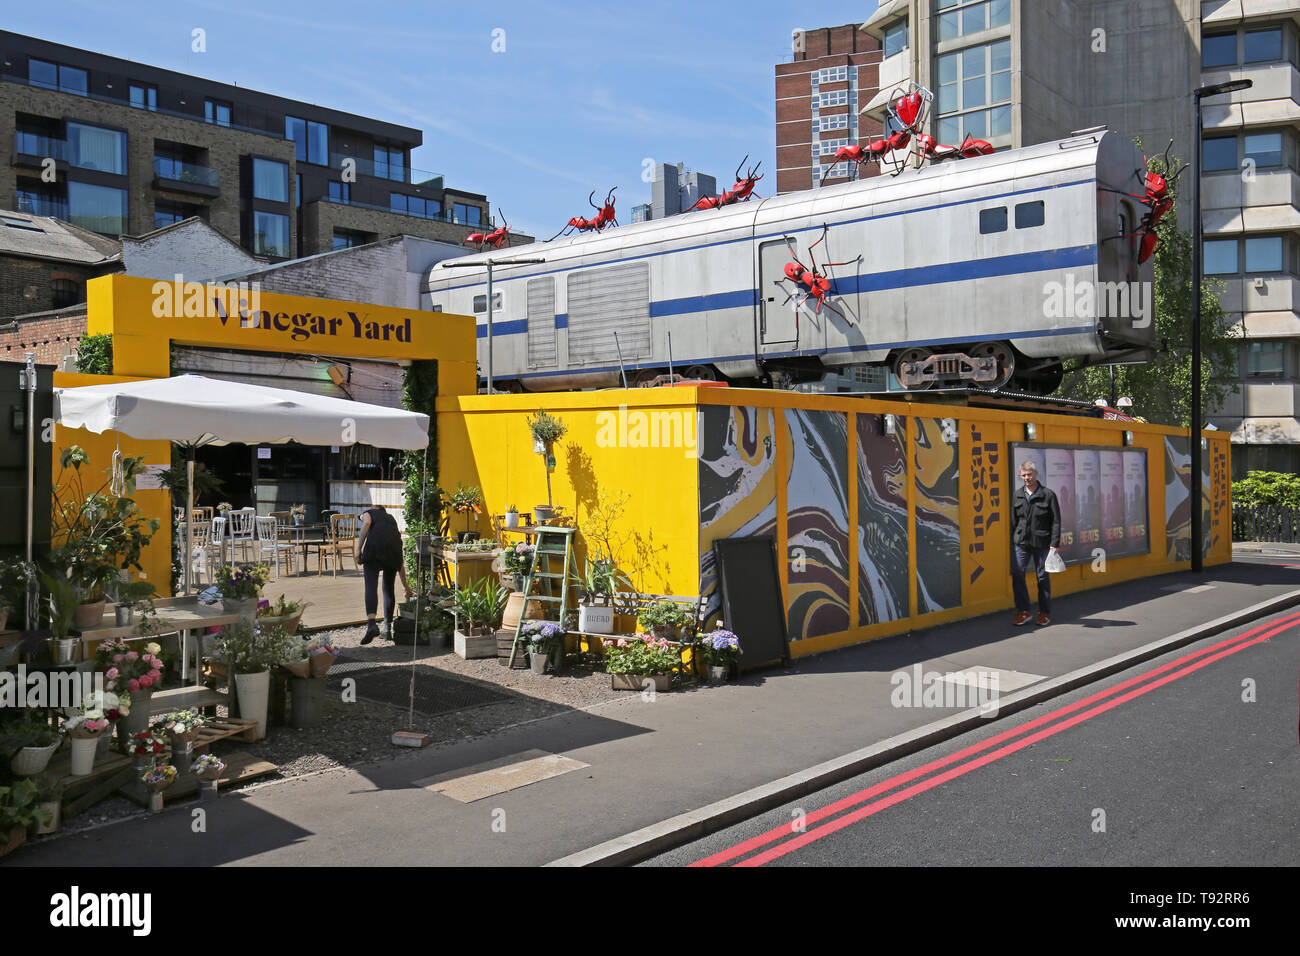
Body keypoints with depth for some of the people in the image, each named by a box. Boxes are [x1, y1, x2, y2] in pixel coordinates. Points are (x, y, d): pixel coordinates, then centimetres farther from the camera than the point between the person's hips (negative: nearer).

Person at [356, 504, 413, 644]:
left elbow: (366, 524, -3)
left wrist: (358, 549, -6)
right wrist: (405, 585, 40)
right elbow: (400, 562, 36)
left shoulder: (368, 514, 28)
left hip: (375, 546, -4)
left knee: (371, 587, -10)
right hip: (394, 547, 4)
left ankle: (372, 624, -29)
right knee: (389, 589, 17)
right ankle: (387, 629, 19)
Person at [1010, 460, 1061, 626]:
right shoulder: (1018, 495, 9)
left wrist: (1054, 543, -10)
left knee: (1043, 577, 6)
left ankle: (1044, 613, 18)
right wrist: (1011, 540, 11)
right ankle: (1023, 611, 5)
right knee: (1017, 575, -5)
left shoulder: (1048, 494, -3)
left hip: (1041, 543, -3)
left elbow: (1056, 521, -4)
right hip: (1021, 543, 3)